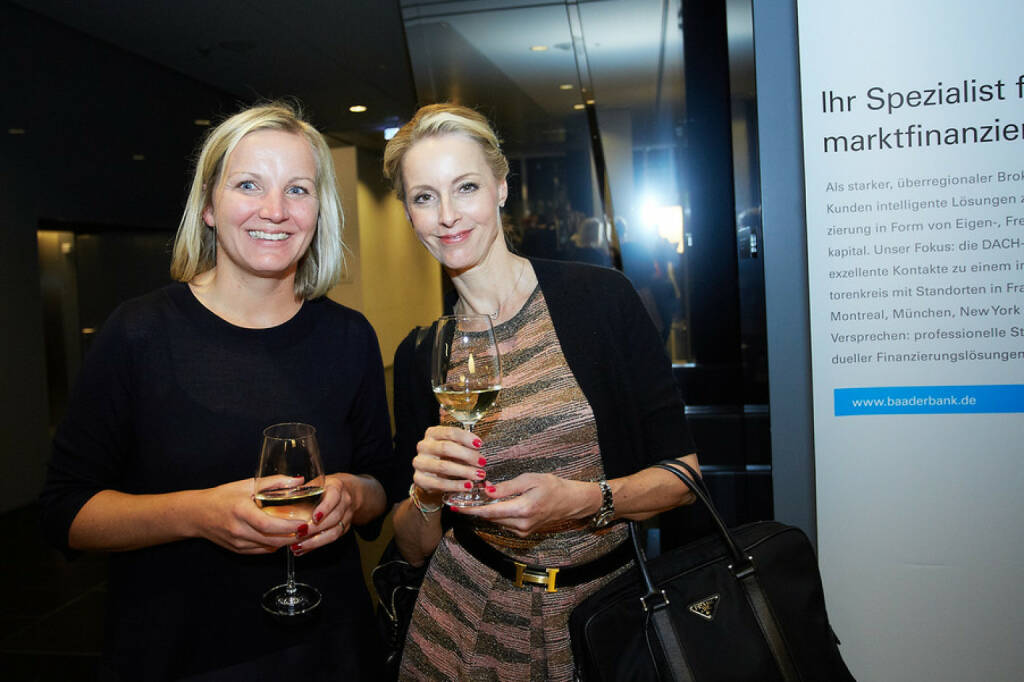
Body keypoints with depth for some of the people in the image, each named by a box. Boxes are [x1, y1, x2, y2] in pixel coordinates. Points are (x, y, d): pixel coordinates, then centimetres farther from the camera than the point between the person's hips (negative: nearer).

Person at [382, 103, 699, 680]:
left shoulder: (601, 297, -9)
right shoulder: (419, 354, -1)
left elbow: (682, 471, -7)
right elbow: (414, 547, 3)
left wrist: (584, 500, -24)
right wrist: (426, 496, -18)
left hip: (605, 607, -1)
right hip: (469, 624, 2)